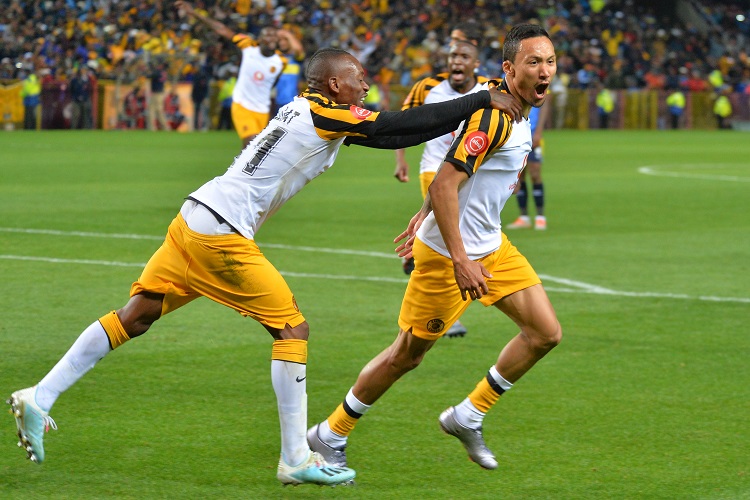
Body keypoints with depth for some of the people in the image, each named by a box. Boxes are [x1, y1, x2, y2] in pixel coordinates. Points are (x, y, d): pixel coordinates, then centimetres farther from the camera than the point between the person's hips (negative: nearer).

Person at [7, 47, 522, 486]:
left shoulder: (302, 112, 17)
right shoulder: (326, 115, -9)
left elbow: (390, 133, 20)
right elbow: (404, 126, -11)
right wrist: (483, 100, -3)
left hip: (194, 220, 9)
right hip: (222, 235, -9)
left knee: (134, 317, 11)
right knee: (292, 328, -1)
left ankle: (39, 399, 10)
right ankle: (297, 459, 1)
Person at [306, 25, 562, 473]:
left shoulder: (518, 110, 5)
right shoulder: (492, 116, -25)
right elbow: (444, 184, -29)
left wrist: (426, 215, 22)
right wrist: (459, 260, -30)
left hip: (491, 247, 9)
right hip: (449, 253, -9)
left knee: (546, 334, 2)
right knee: (407, 355, 2)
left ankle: (468, 418, 16)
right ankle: (330, 435, 19)